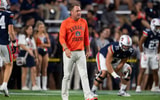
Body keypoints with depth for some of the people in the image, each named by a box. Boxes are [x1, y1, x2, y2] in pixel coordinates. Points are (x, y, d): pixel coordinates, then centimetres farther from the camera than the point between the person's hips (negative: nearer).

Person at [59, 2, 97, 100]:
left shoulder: (83, 22, 9)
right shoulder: (65, 23, -6)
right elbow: (62, 38, -12)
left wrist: (88, 50, 17)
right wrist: (66, 49, -26)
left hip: (80, 52, 4)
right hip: (69, 53, -4)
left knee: (84, 74, -5)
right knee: (67, 76, 2)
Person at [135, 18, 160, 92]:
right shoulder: (147, 32, -19)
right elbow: (140, 43, -14)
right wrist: (142, 54, -13)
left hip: (154, 54, 5)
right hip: (146, 53, -5)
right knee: (142, 70, -11)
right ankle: (138, 87, -11)